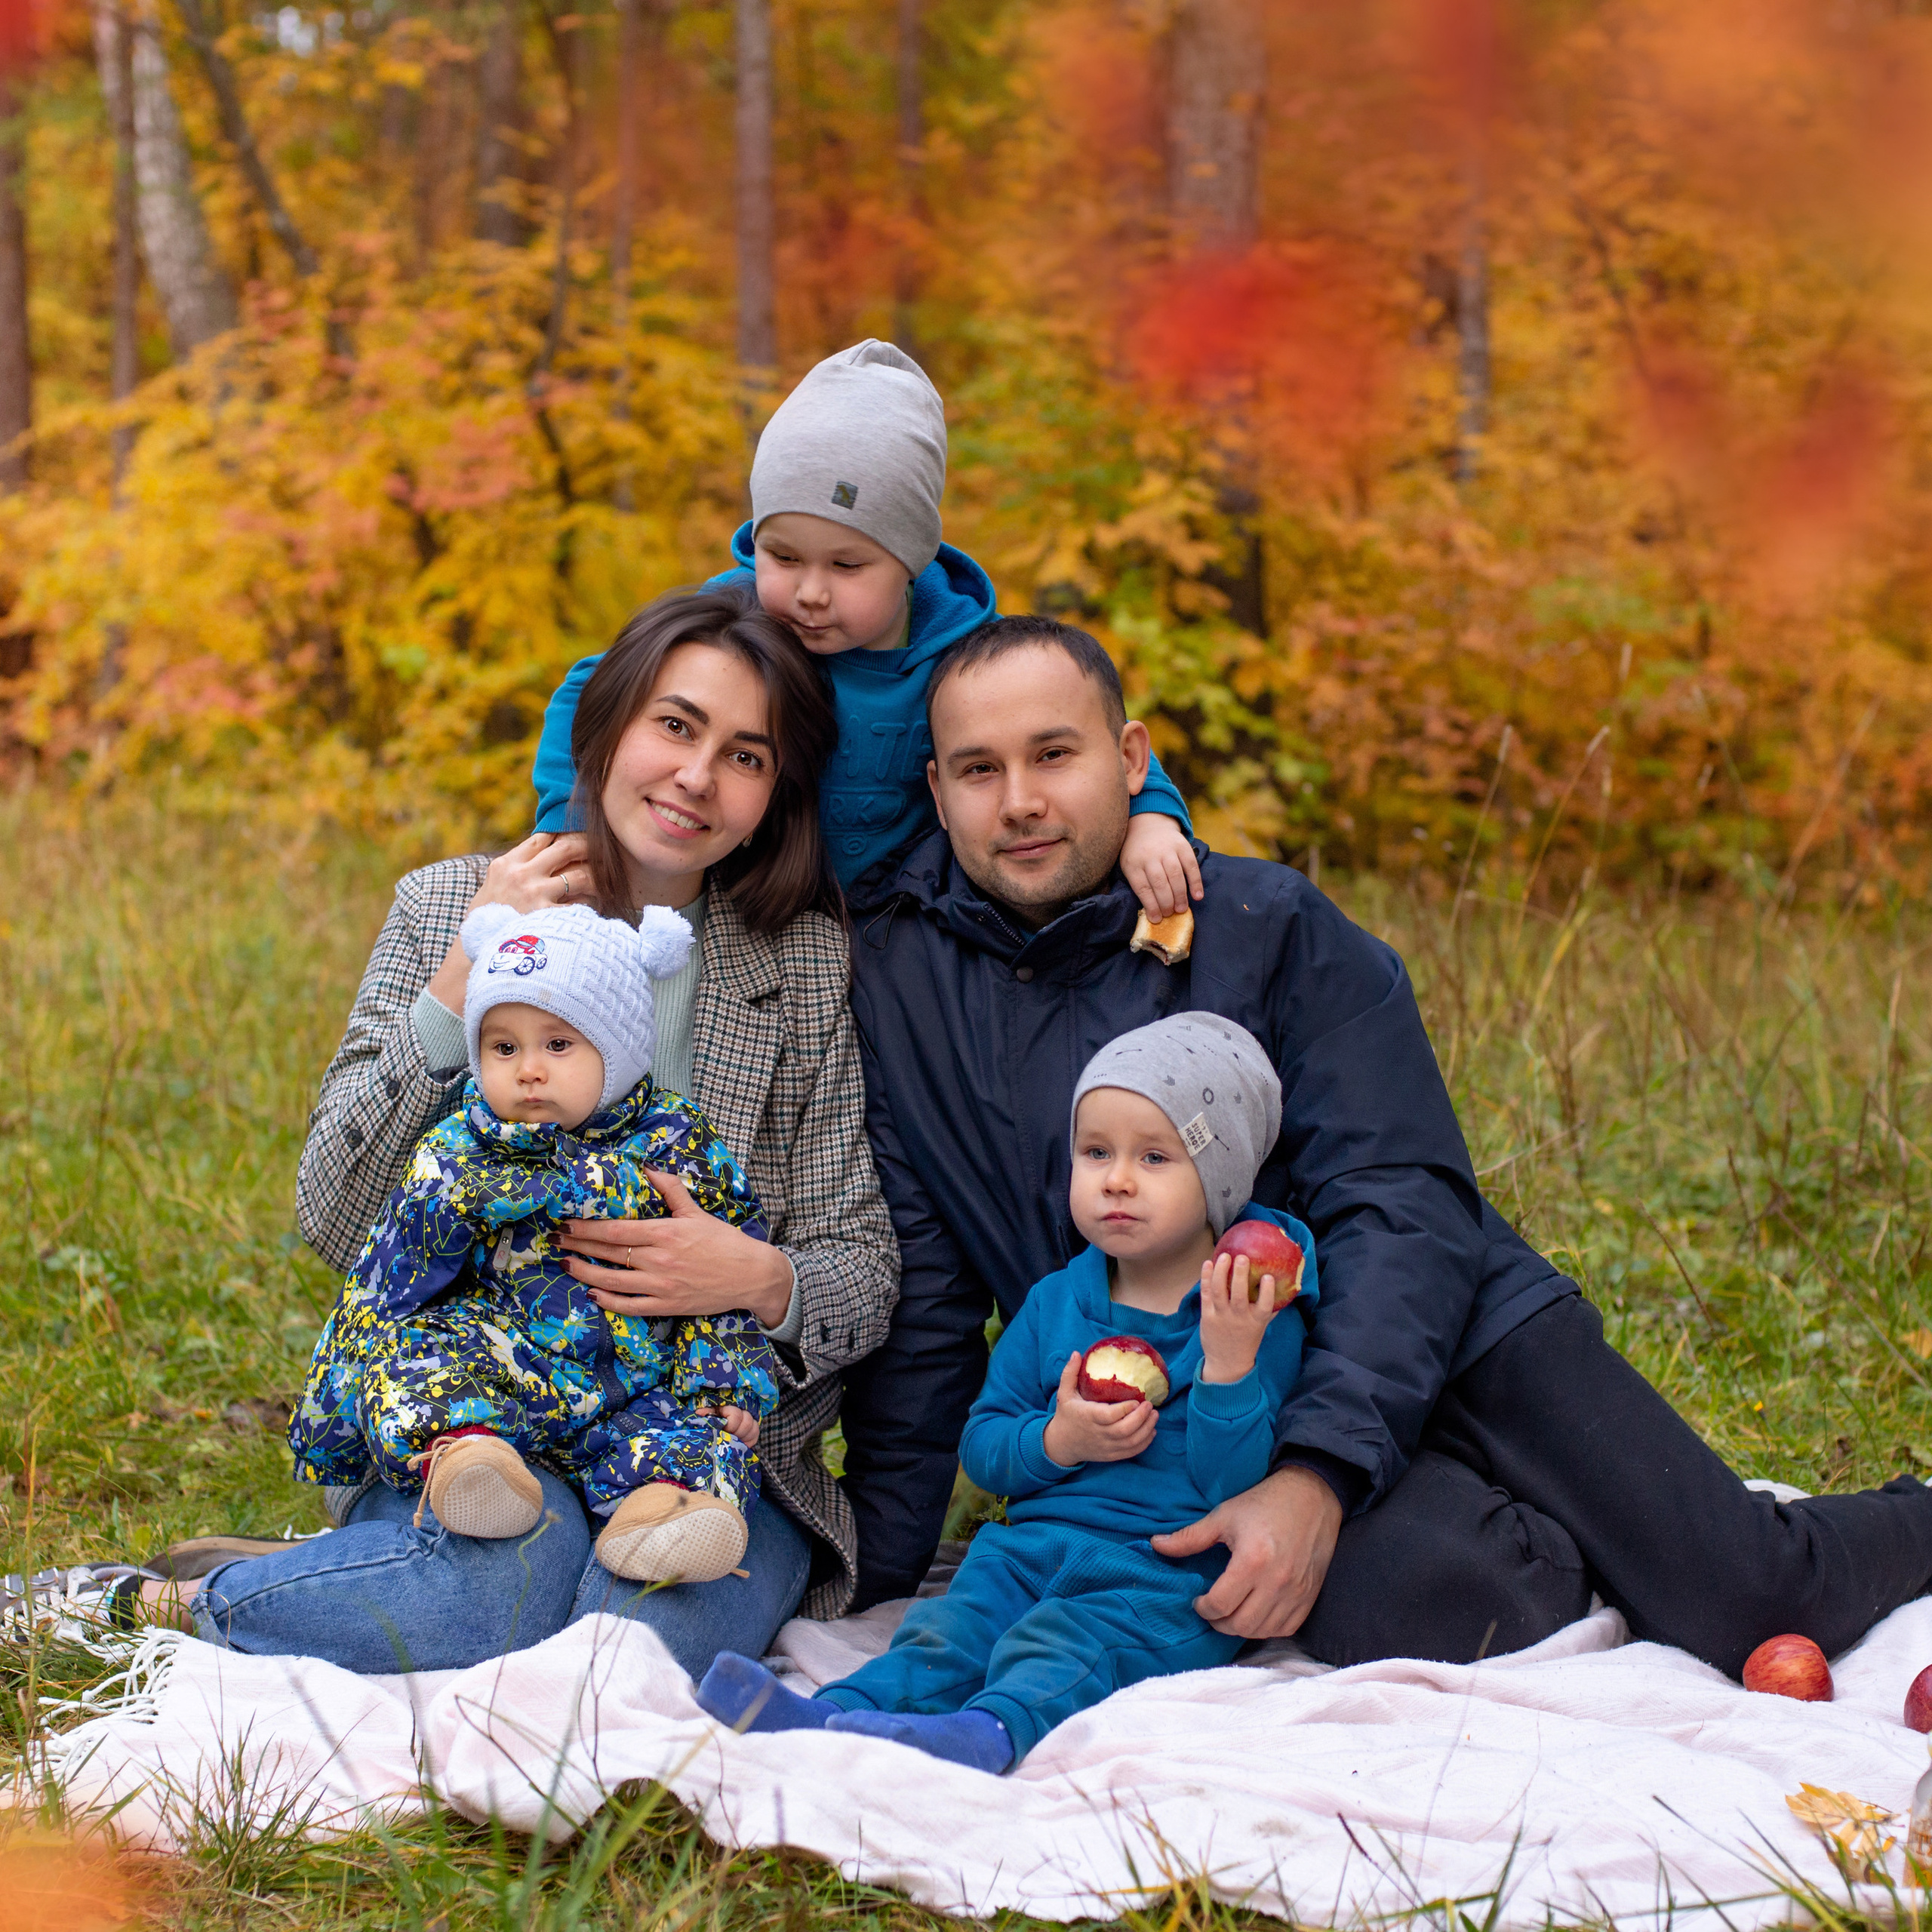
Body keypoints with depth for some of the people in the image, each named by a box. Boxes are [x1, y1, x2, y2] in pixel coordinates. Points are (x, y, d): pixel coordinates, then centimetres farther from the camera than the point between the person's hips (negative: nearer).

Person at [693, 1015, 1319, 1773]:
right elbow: (980, 1445, 14)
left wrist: (1228, 1365, -21)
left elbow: (1232, 1485, -9)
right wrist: (1056, 1442, -7)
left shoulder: (1255, 1320, -1)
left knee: (1053, 1652, -33)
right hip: (1031, 1546, 5)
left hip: (1167, 1575, -5)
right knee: (946, 1632, -23)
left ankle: (989, 1735, -60)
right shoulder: (1053, 1304, 15)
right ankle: (830, 1716, -46)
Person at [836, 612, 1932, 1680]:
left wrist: (1318, 1474, -26)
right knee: (1423, 1603, -31)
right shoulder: (895, 981, 1)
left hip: (1451, 1330, 0)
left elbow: (1405, 1209, -11)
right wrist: (881, 1576, 5)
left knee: (1749, 1604, -10)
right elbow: (921, 1312, 7)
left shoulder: (1267, 925, -4)